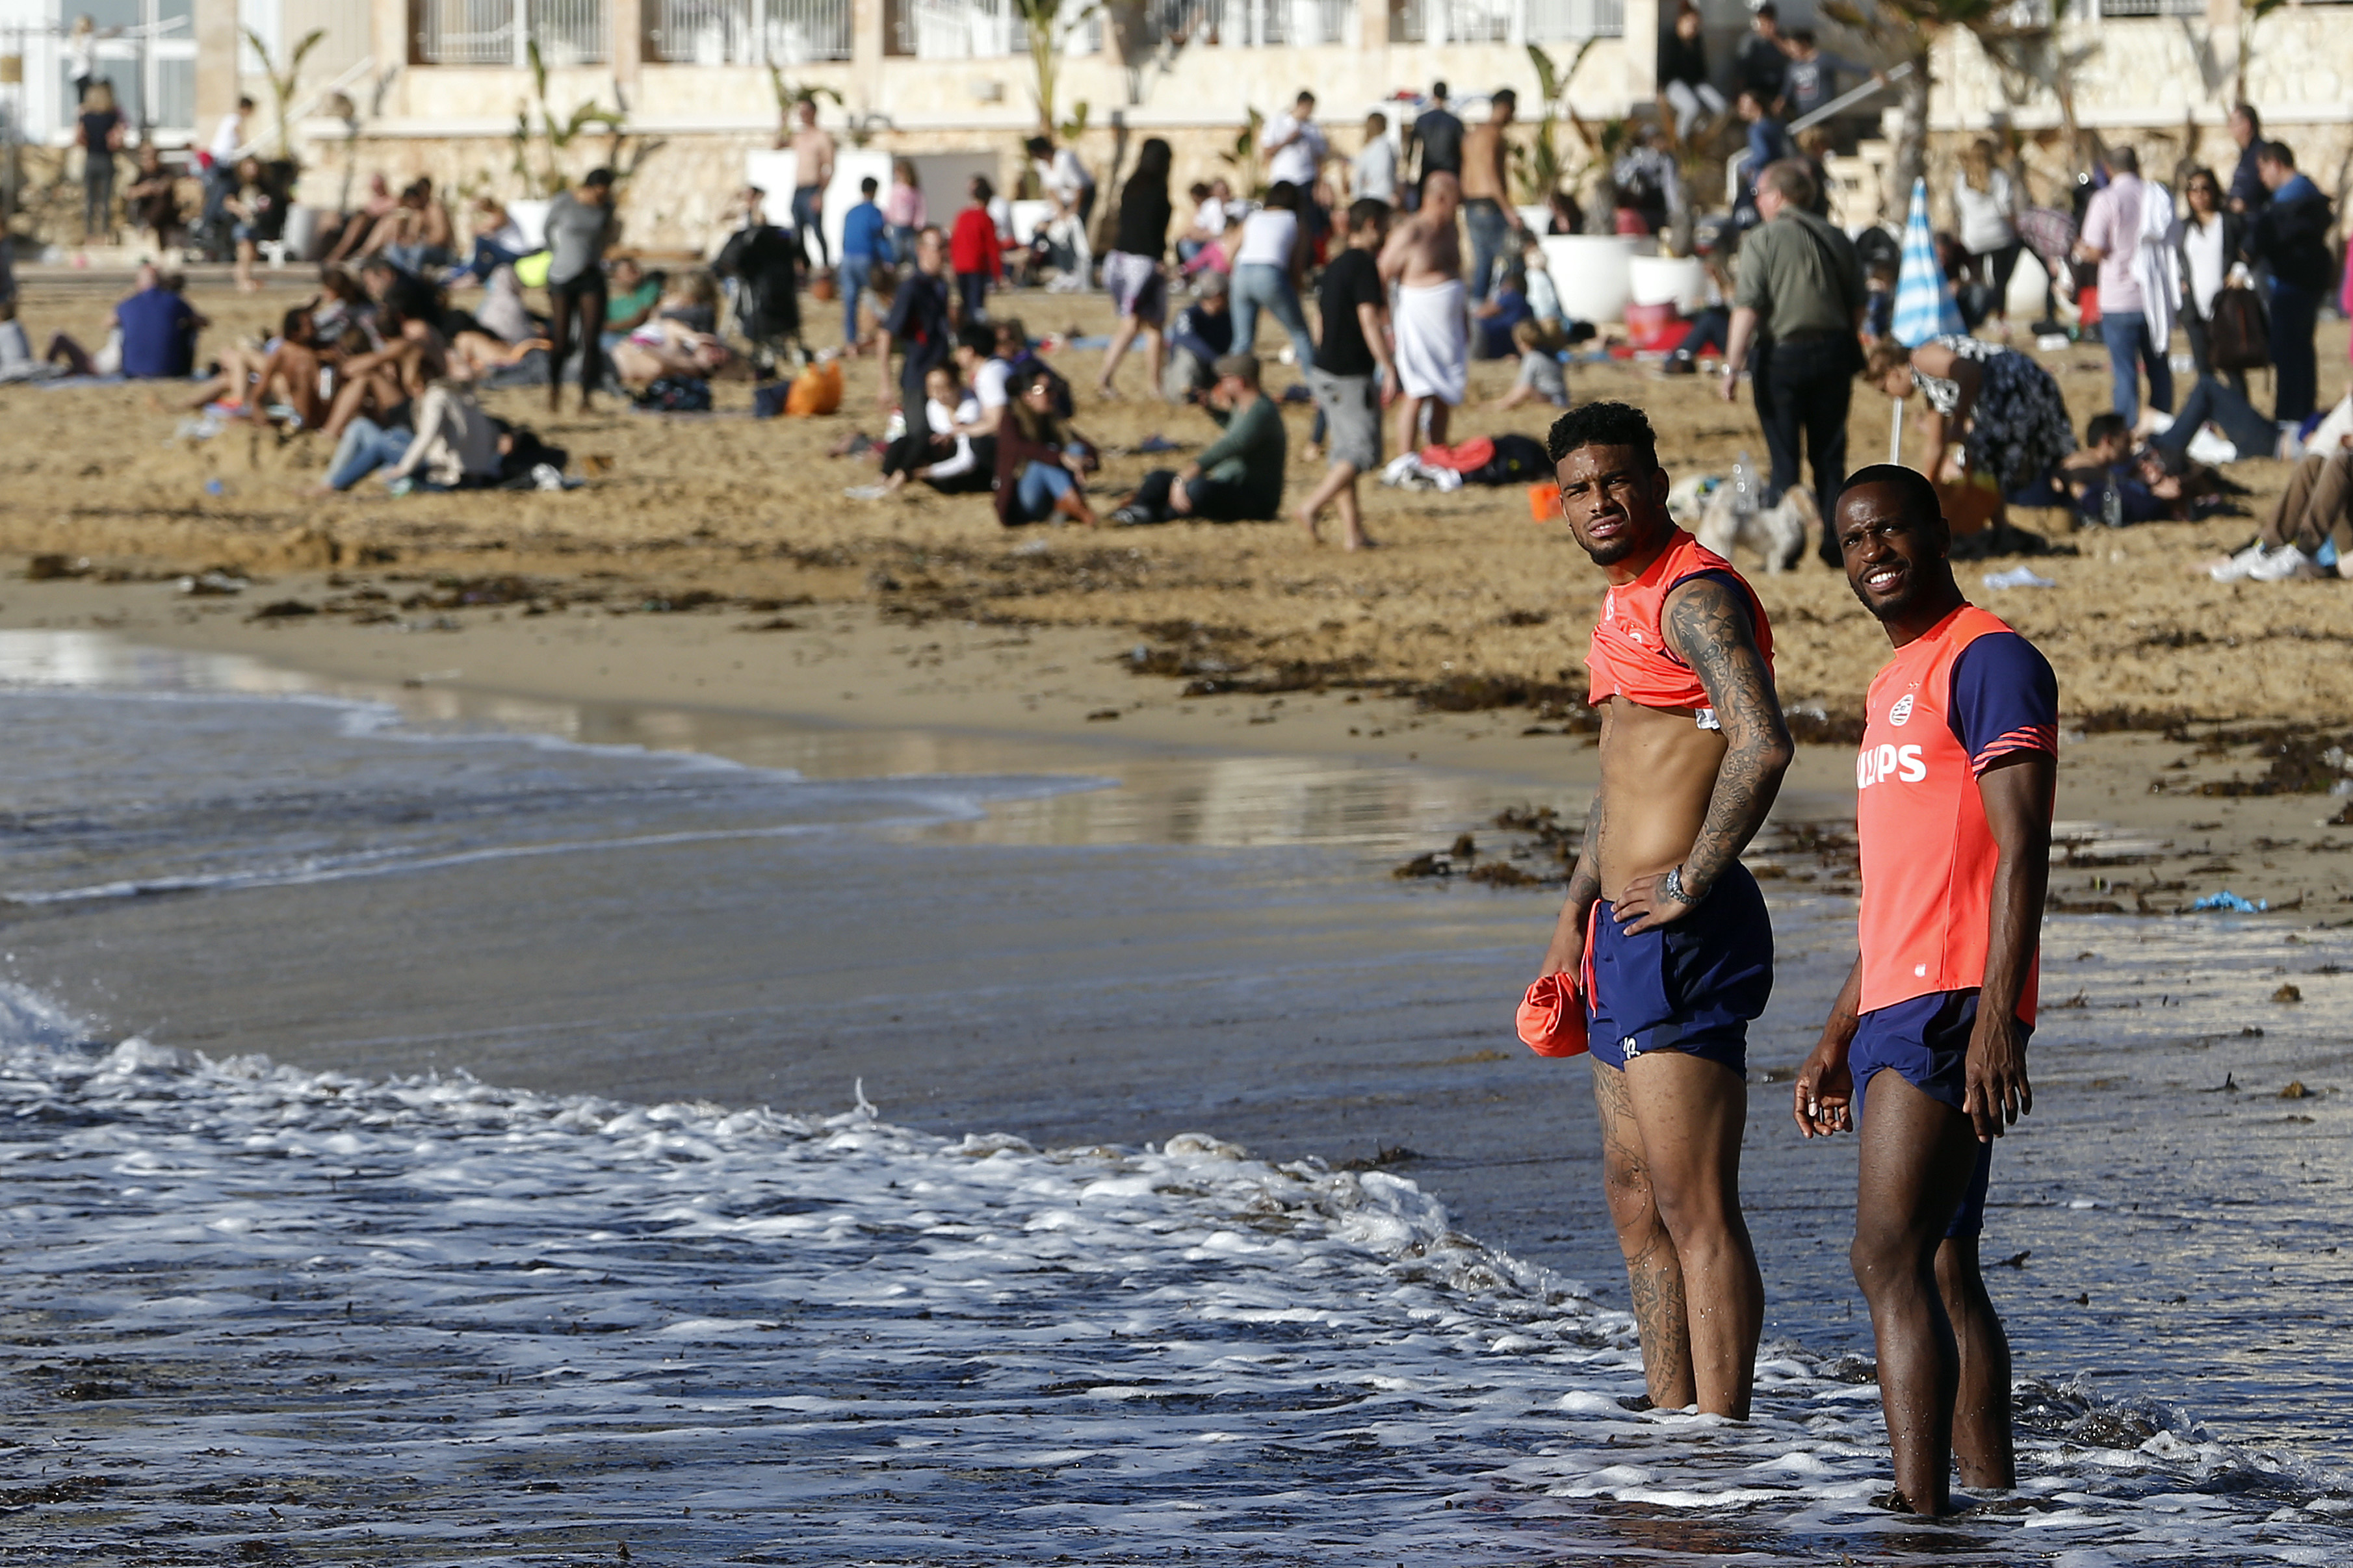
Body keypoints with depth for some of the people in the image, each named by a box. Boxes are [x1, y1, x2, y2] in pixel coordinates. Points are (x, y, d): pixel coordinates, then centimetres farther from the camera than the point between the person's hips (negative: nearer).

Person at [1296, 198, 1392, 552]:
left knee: (1345, 452, 10)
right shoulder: (1365, 265, -12)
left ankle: (1352, 531, 8)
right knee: (1364, 450, -5)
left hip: (1326, 368, 9)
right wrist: (1388, 368, -20)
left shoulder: (1335, 266, 15)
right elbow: (1369, 320, -20)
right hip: (1352, 374, -9)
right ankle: (1313, 507, -13)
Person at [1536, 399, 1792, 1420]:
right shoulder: (1624, 606, 19)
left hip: (1683, 934, -11)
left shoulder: (1695, 597, -13)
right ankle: (1673, 1425, 20)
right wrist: (1575, 914, 30)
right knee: (1638, 1204, 14)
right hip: (1626, 939, 11)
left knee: (1695, 1209, -12)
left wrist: (1691, 882, -23)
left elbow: (1762, 746, -28)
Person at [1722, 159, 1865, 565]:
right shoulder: (1837, 240, 8)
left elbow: (1748, 307, -15)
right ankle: (1834, 544, 10)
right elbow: (1857, 306, 11)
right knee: (1830, 456, 11)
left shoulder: (1762, 239, -7)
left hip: (1783, 353, -4)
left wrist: (1733, 366, -15)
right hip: (1833, 350, 4)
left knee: (1783, 457, 2)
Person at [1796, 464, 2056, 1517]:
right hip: (1894, 1012, 10)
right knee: (1943, 1270, 10)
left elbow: (2021, 852, -16)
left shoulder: (1989, 662, -7)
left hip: (1952, 1006, -10)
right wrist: (1837, 1040, 25)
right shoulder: (1892, 687, 22)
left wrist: (1996, 1020, -25)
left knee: (1891, 1261, -17)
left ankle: (1920, 1509, -23)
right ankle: (1990, 1494, 13)